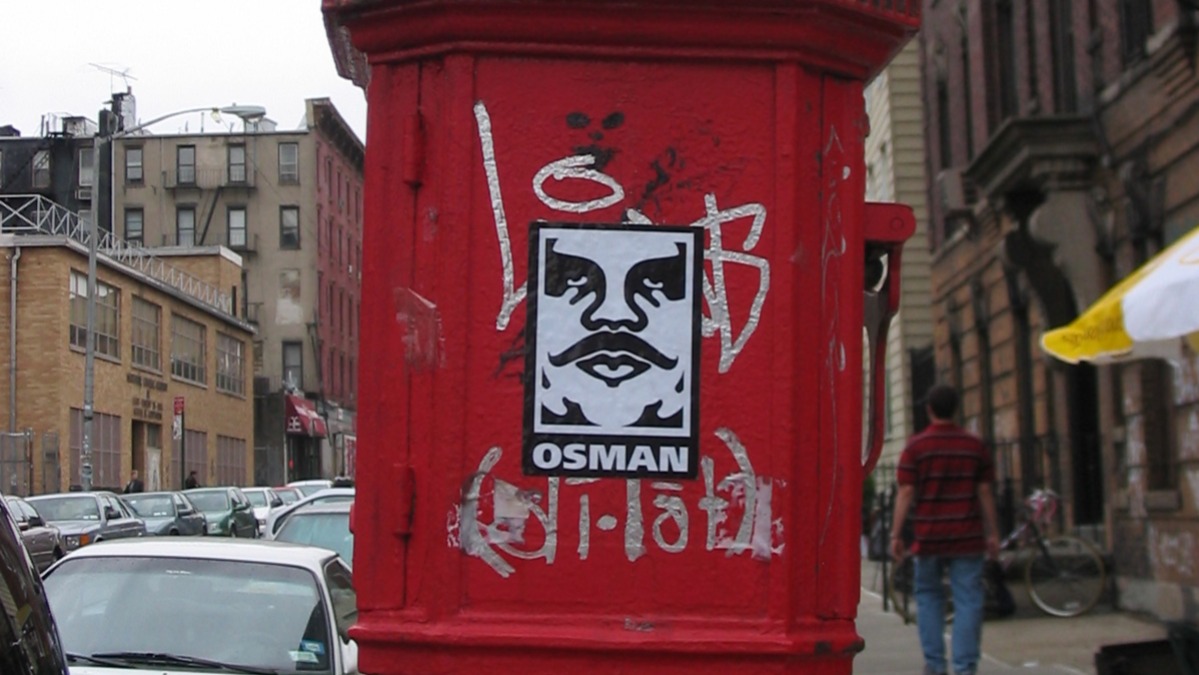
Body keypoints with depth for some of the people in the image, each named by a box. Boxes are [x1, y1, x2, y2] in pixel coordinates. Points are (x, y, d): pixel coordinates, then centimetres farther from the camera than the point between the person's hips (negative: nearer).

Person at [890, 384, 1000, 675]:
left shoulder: (915, 446, -2)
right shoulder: (975, 445, 4)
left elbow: (906, 492, -6)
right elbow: (985, 492, 4)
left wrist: (896, 534, -3)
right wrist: (992, 533, 10)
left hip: (928, 537, 0)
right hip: (967, 537, 1)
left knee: (928, 596, 14)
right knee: (968, 601, 2)